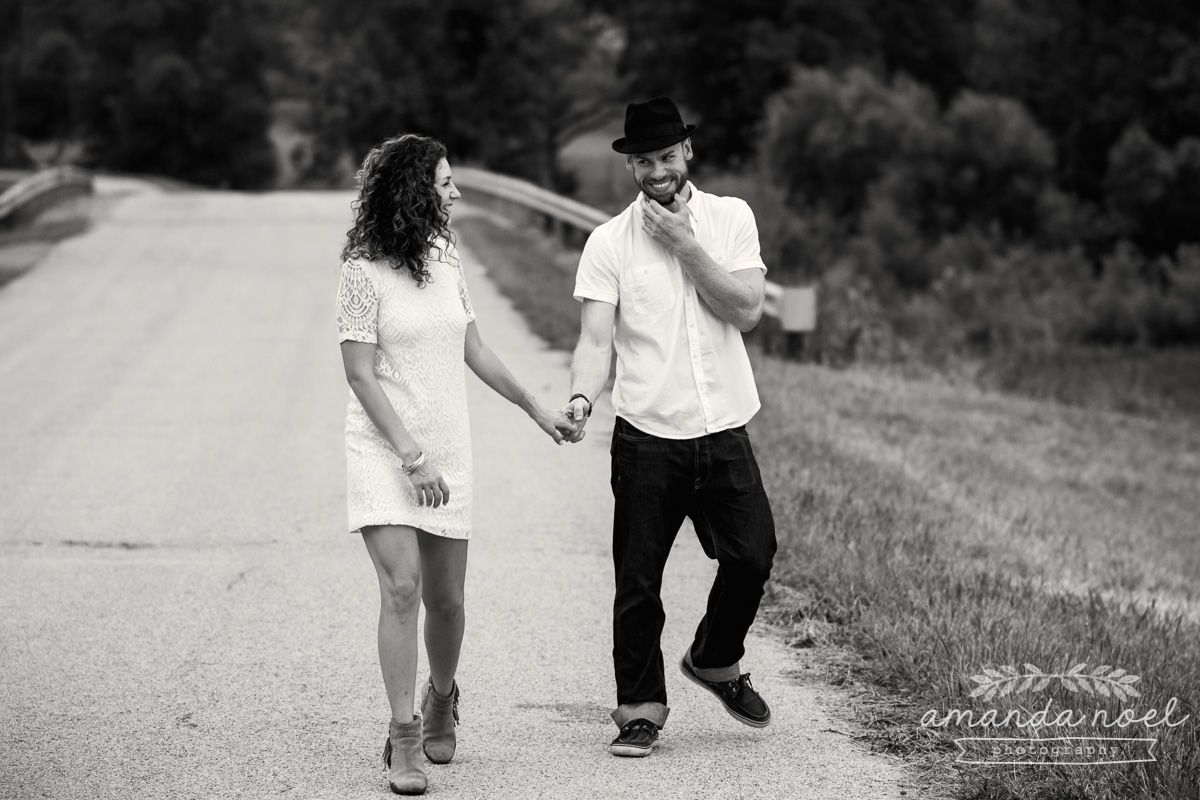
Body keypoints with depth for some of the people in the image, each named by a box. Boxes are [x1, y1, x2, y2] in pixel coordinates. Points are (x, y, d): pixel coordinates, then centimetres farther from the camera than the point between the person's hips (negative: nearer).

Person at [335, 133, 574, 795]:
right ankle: (403, 739, -12)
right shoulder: (364, 270, -10)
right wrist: (411, 457, -17)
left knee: (445, 598, 7)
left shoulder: (444, 255, 9)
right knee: (402, 586, -17)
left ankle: (441, 699, 34)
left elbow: (472, 349, 20)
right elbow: (360, 374, -12)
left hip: (446, 451, 5)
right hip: (383, 450, -5)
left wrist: (535, 408, 24)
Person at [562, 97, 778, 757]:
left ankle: (715, 661, 28)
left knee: (752, 557, 1)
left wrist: (685, 244, -11)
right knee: (638, 581, 1)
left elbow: (746, 310, -7)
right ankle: (640, 710, 15)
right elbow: (596, 338, -7)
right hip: (647, 436, -1)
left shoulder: (731, 217, 5)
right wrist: (581, 395, -26)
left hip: (723, 431, 2)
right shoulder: (609, 241, 0)